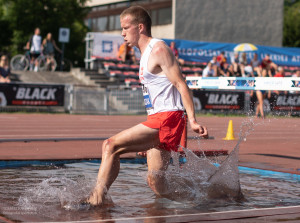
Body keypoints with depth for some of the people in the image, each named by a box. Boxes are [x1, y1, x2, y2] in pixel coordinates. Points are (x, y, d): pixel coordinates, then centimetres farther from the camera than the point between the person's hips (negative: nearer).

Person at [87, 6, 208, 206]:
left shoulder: (159, 49, -7)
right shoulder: (146, 54, 22)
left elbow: (181, 85, -14)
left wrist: (192, 120, -22)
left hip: (166, 119, -10)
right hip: (157, 121, 10)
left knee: (111, 145, -18)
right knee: (155, 182, 7)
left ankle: (97, 198, -18)